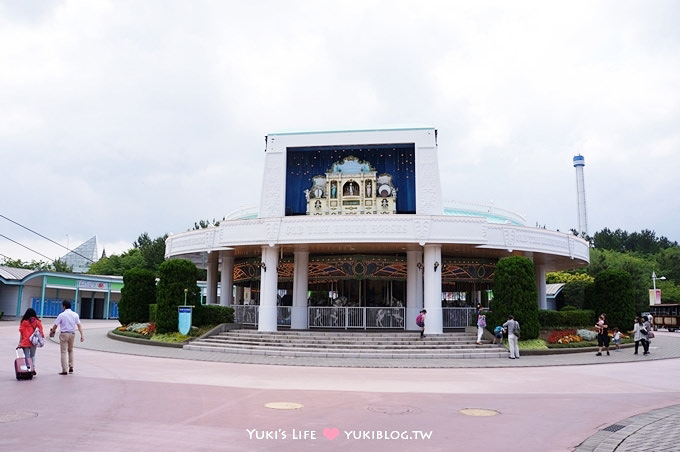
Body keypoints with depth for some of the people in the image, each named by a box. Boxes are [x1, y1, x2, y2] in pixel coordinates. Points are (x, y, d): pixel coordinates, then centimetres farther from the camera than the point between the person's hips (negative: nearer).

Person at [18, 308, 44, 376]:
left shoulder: (23, 322, -5)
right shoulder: (37, 322, -2)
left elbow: (21, 333, -3)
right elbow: (41, 332, -2)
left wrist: (20, 342, 2)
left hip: (25, 342, -2)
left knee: (27, 356, 4)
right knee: (33, 356, 16)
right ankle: (33, 369, 9)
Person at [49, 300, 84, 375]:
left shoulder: (61, 315, -8)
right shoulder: (75, 315, 2)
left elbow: (55, 325, -6)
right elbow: (79, 325, -2)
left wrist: (51, 332, 12)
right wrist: (82, 335, -3)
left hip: (64, 334, -4)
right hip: (72, 334, 4)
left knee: (64, 352, 1)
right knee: (70, 351, 20)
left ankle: (64, 370, 0)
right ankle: (71, 367, 18)